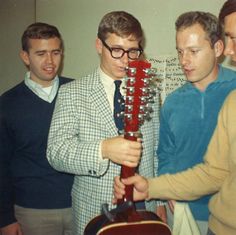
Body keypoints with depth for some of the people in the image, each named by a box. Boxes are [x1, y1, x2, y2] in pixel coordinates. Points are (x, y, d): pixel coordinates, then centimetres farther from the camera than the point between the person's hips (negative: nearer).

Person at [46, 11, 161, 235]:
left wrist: (160, 202, 5)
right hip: (93, 215, -2)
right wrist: (103, 150, -31)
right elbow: (56, 152, -15)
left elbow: (157, 150, 7)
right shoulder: (71, 93, -7)